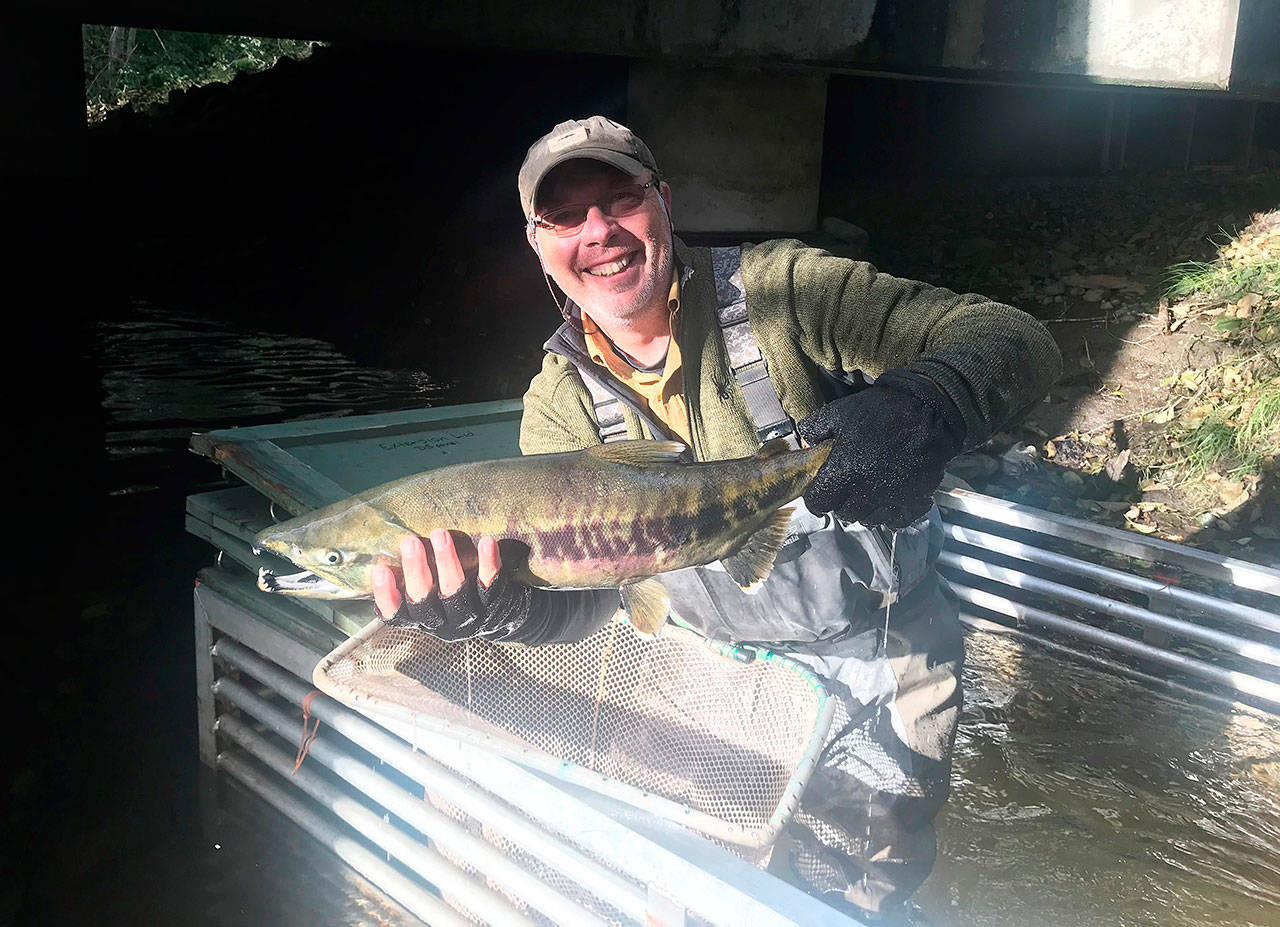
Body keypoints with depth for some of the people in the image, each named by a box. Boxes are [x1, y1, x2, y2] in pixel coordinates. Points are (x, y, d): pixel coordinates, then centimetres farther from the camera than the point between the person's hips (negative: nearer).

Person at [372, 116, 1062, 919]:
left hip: (878, 672, -3)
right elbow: (581, 589, -15)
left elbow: (1020, 343, -21)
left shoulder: (779, 289, -17)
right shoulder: (561, 405, -4)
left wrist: (922, 406, -45)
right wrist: (503, 607, -40)